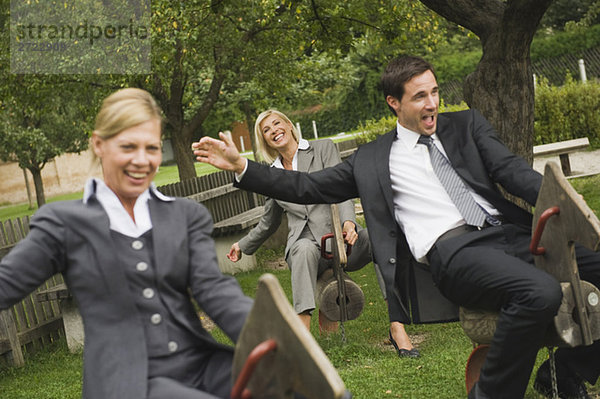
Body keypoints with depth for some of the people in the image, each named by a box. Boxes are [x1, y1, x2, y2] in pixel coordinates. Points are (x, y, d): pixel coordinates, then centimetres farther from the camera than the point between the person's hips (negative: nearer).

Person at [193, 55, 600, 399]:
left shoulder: (466, 125, 21)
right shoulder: (372, 160, 16)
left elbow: (513, 171, 8)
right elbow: (308, 187, 16)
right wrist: (241, 165, 7)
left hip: (511, 230, 4)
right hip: (454, 249, -4)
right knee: (540, 292, -34)